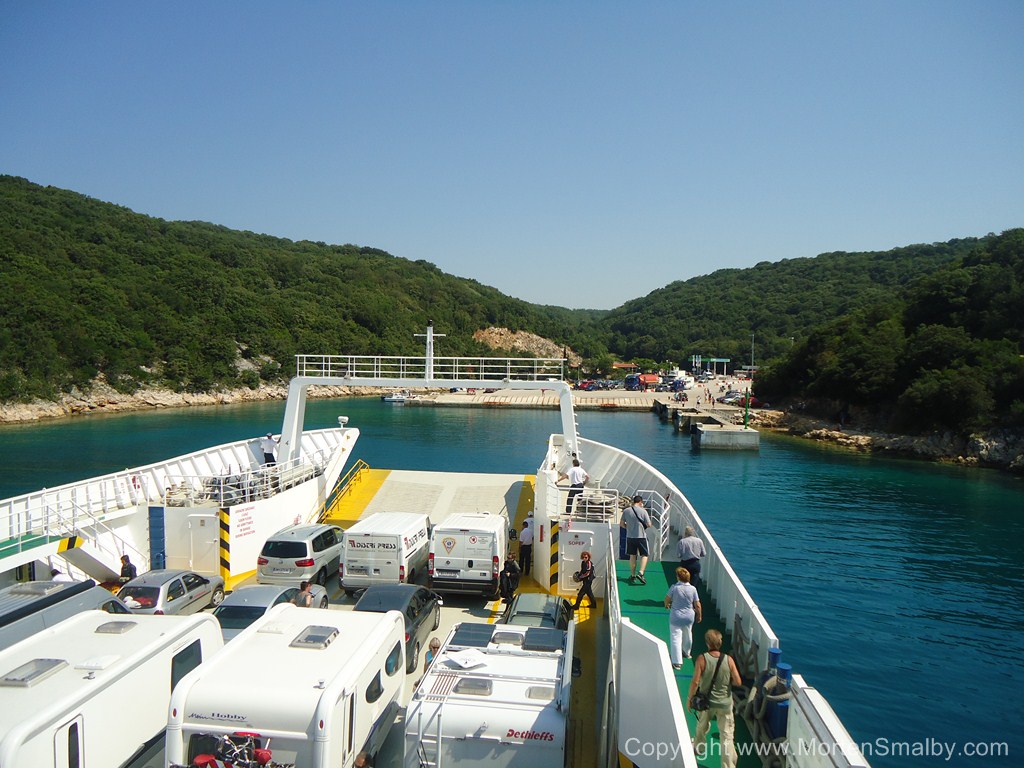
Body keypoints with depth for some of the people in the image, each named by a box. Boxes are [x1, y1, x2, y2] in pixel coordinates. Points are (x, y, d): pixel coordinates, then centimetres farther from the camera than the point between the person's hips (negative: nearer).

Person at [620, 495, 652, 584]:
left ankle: (632, 575, 20)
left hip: (630, 537, 4)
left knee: (632, 556, 14)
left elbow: (621, 524, 6)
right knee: (644, 555, 7)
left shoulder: (626, 511, 0)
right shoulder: (643, 511, -11)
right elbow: (649, 525, -8)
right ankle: (640, 573, -9)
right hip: (641, 536, -4)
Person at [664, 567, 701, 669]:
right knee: (687, 636, 25)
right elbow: (697, 605, -5)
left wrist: (667, 605, 18)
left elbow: (667, 599, -5)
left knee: (675, 638, 0)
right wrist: (699, 615, 13)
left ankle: (677, 662, -3)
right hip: (689, 617, 4)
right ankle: (686, 653, 49)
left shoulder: (674, 587, -18)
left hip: (676, 617, -4)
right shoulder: (693, 589, -10)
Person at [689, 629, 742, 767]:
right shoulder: (728, 659, -14)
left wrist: (690, 698, -3)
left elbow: (695, 681, -18)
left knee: (702, 727, 27)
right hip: (725, 703, 0)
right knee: (727, 736, 5)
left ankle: (698, 748, 49)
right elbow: (738, 682, -11)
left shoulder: (702, 659, -18)